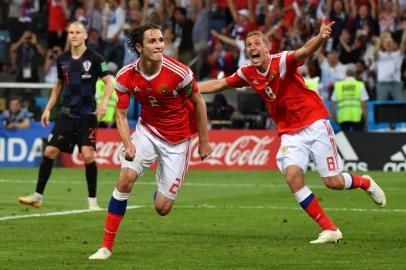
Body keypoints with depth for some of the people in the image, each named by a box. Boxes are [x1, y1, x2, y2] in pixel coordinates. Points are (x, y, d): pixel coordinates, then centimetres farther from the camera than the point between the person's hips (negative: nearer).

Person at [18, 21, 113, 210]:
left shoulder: (94, 58, -6)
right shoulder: (62, 59, 7)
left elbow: (108, 82, -4)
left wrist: (104, 101, -21)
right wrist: (48, 109, 16)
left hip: (87, 115, -4)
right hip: (67, 114, 4)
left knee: (88, 155, -13)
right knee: (49, 152, -2)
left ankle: (92, 200, 0)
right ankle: (38, 196, 7)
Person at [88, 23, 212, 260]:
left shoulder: (179, 72, -24)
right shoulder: (125, 76, -15)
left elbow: (199, 103, -8)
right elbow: (121, 115, -4)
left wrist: (204, 142, -2)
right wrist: (128, 144, -22)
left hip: (177, 140, -2)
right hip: (147, 129, 2)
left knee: (162, 208, -4)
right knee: (126, 179, -20)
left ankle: (162, 190, 38)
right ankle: (107, 246, -8)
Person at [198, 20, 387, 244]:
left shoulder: (282, 61, -16)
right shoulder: (248, 74, 2)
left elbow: (305, 51, -36)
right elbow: (220, 84, 15)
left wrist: (320, 38, -57)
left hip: (315, 124, -5)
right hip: (289, 134, 5)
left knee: (333, 182, -6)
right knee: (292, 175, -20)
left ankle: (365, 182, 32)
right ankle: (329, 230, -13)